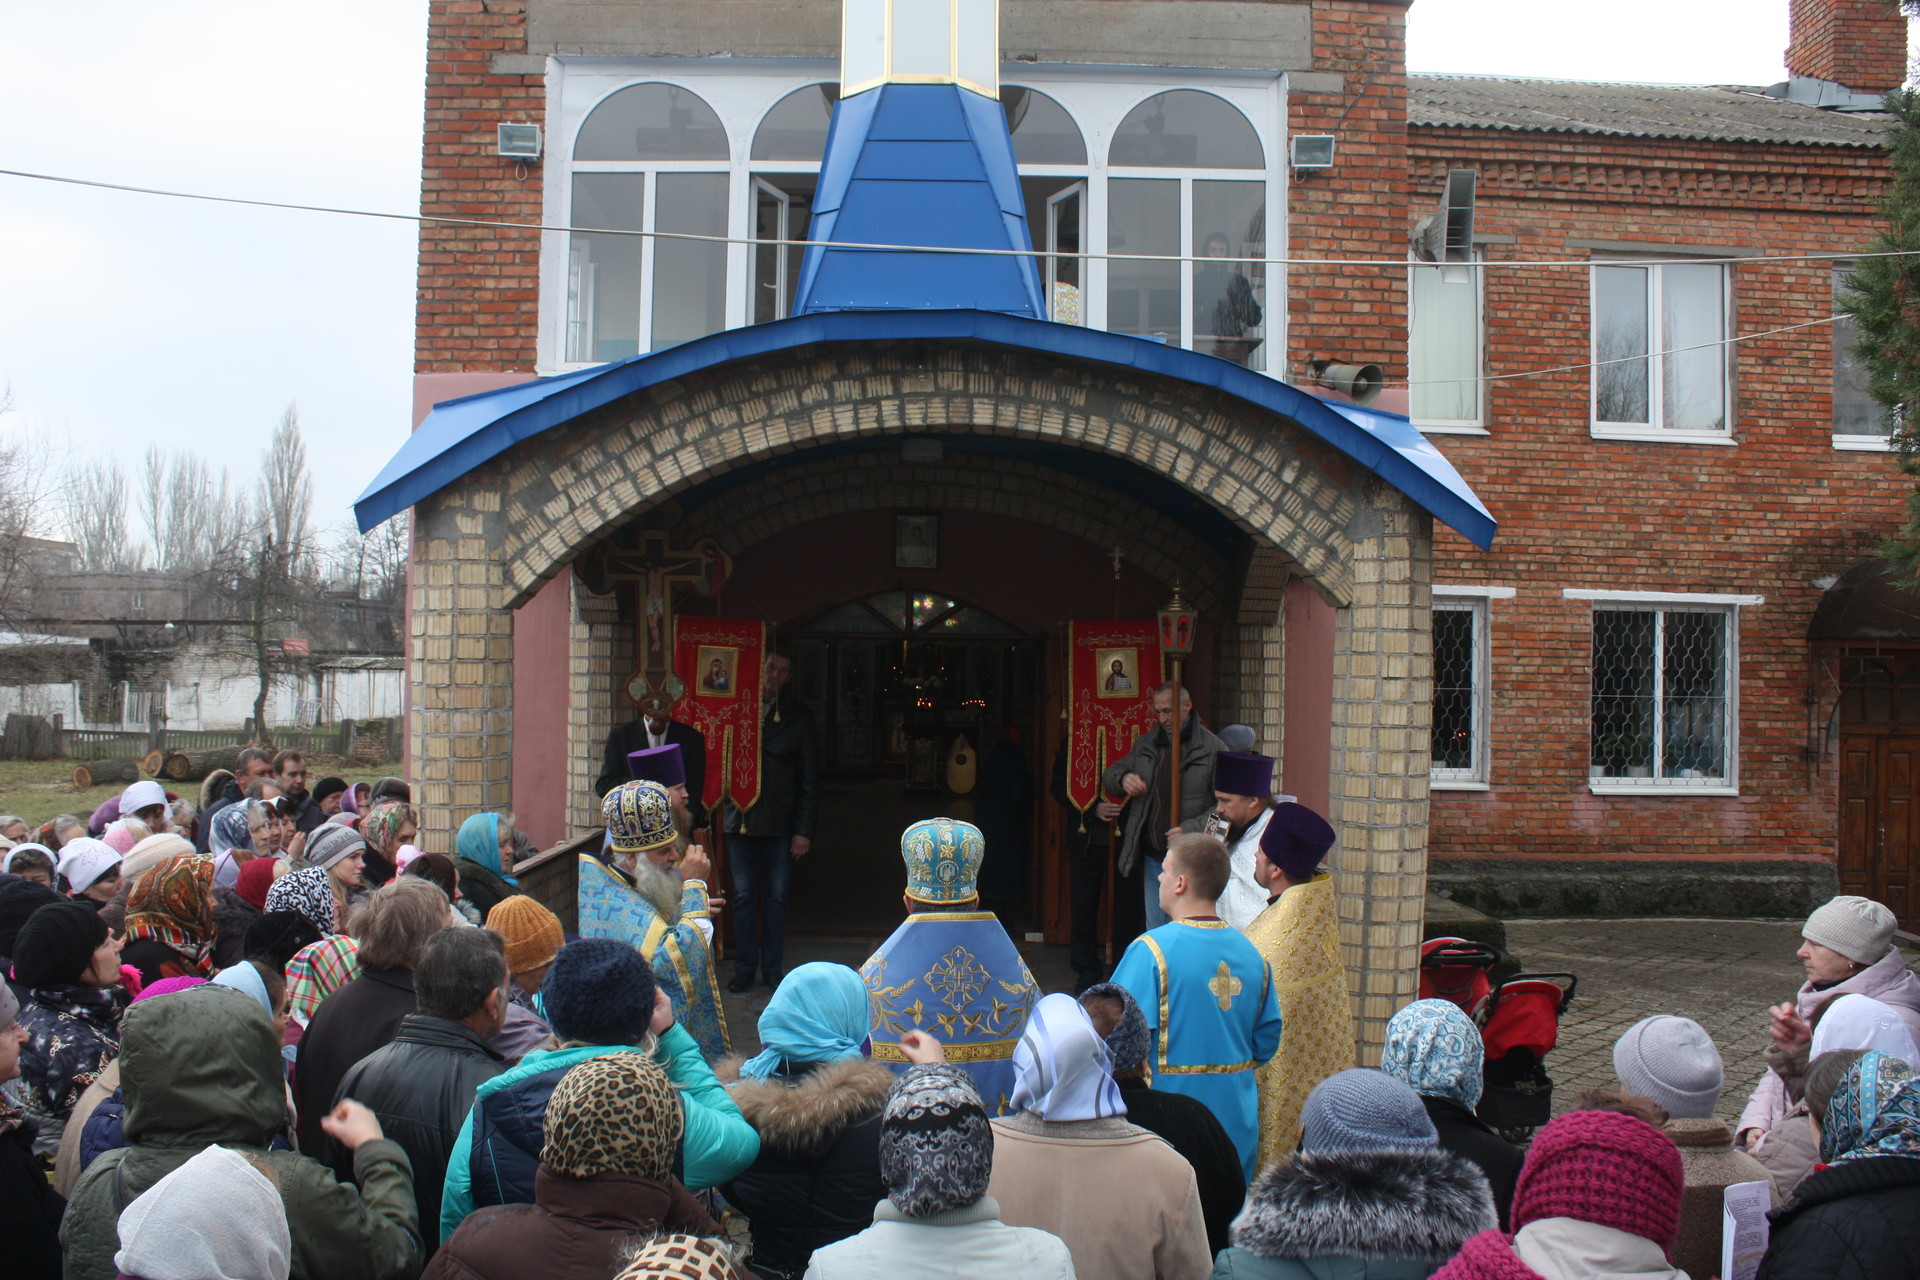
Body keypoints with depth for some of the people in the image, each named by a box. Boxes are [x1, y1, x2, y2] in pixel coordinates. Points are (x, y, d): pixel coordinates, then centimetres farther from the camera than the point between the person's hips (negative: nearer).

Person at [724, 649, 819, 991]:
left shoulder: (799, 718, 2)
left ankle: (773, 968, 17)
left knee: (776, 897, 7)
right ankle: (744, 967, 16)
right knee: (744, 895, 7)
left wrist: (803, 831, -4)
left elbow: (809, 780, 1)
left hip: (779, 822, 0)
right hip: (740, 818, 0)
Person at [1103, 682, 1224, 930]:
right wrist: (1123, 779, -5)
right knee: (1155, 934, 11)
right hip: (1154, 856, 5)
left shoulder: (1213, 748, -5)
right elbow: (1108, 776, 19)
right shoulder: (1145, 744, 12)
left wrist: (1191, 828, -22)